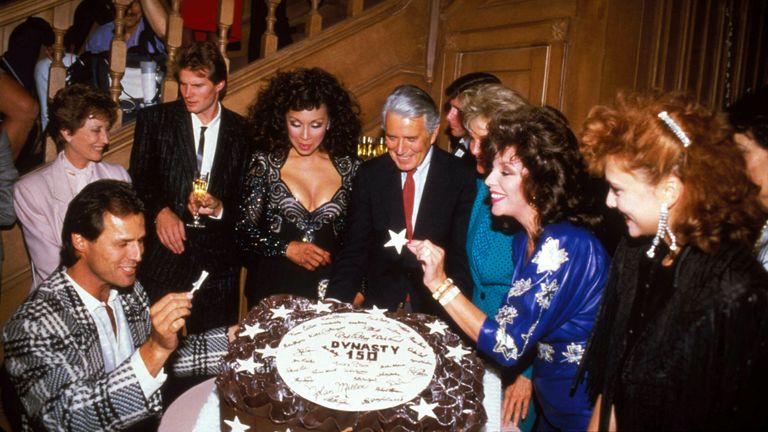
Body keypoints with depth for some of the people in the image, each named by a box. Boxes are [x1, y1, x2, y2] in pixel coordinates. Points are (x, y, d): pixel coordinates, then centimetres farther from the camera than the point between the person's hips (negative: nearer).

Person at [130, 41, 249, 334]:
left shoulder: (242, 131, 4)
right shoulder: (154, 119, 4)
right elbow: (139, 180, 3)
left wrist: (221, 209, -13)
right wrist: (160, 210, -15)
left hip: (218, 265, 1)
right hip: (163, 255, 0)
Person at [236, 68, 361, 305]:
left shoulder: (349, 167, -1)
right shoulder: (265, 162, -4)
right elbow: (244, 230, -3)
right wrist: (288, 249, -14)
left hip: (330, 287, 1)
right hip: (273, 288, -1)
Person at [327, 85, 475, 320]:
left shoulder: (461, 177, -5)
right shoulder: (369, 174, 3)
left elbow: (464, 254, -3)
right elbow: (354, 247, 4)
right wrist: (336, 304, -11)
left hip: (437, 309, -2)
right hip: (379, 303, 2)